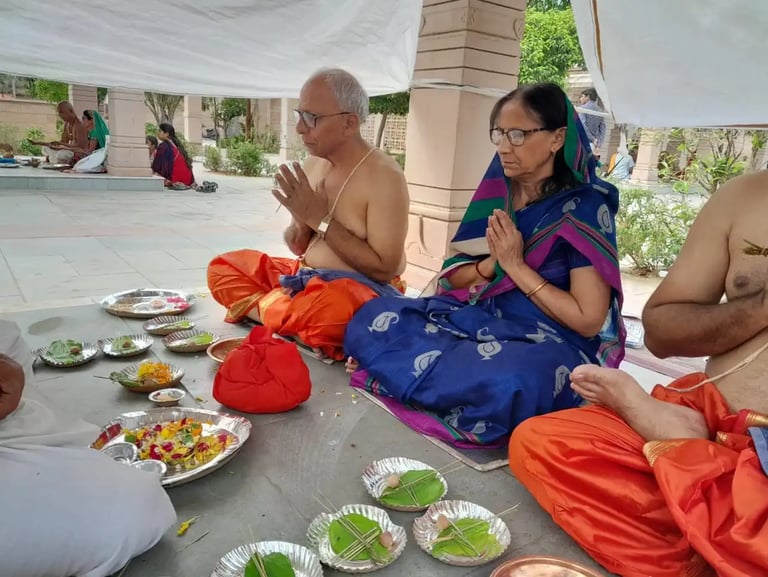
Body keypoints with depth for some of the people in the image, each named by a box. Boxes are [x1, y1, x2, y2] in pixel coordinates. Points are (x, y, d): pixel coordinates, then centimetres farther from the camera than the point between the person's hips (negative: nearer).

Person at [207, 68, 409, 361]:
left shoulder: (383, 176, -17)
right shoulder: (313, 165, 5)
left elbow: (384, 269, -21)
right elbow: (298, 247, 11)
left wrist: (321, 219, -21)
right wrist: (302, 220, -13)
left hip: (362, 289, -7)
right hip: (307, 278, 8)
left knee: (330, 307, -40)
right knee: (222, 268, 5)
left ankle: (259, 307, -9)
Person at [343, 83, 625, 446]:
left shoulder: (585, 208, -9)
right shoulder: (496, 192, 7)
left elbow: (588, 320, -13)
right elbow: (450, 277, 9)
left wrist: (516, 266, -14)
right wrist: (490, 265, -11)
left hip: (547, 345, -5)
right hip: (476, 320, 5)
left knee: (508, 381, -40)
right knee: (373, 319, -14)